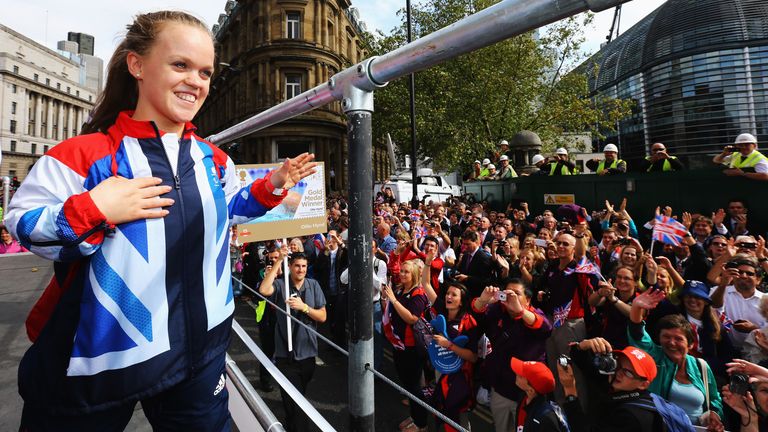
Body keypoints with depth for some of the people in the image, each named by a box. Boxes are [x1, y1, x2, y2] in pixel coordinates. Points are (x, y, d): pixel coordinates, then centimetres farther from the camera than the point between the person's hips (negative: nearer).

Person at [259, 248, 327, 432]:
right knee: (293, 401, 1)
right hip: (285, 353, -3)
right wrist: (279, 261, -30)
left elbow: (322, 317, -5)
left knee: (299, 397, 26)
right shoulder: (280, 284, -9)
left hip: (308, 351, 3)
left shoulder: (313, 285, -3)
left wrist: (304, 307, -22)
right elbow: (264, 290, -32)